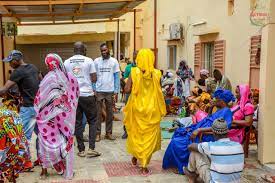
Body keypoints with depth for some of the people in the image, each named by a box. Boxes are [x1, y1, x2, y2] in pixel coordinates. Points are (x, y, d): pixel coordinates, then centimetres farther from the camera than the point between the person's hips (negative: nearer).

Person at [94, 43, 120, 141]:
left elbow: (116, 77, 3)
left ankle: (109, 133, 16)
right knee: (98, 112, 1)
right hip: (99, 91, 0)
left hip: (110, 91, 1)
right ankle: (98, 133, 7)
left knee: (110, 112, 7)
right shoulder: (96, 61, 3)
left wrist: (116, 91, -4)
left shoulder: (114, 61, 3)